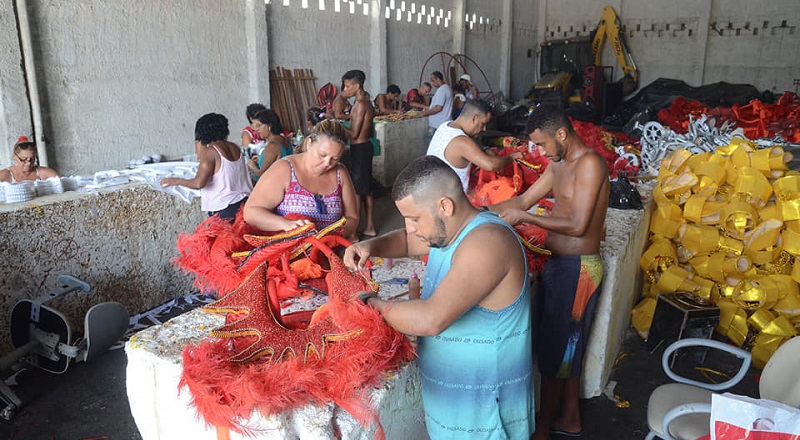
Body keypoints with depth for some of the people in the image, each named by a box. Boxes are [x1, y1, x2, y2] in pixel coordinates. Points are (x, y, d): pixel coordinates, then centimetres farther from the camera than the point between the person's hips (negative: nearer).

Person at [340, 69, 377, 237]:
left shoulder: (360, 104, -17)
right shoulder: (367, 103, 13)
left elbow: (354, 134, -19)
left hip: (359, 149, -10)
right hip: (366, 146, 10)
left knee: (357, 190, -4)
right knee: (366, 189, 15)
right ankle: (370, 227, 23)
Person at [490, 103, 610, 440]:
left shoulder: (589, 163, -19)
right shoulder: (559, 163, 10)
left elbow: (577, 225, -24)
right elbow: (524, 200, 12)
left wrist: (523, 217, -20)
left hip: (577, 269, -9)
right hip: (558, 264, 9)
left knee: (555, 350, 2)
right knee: (568, 347, 20)